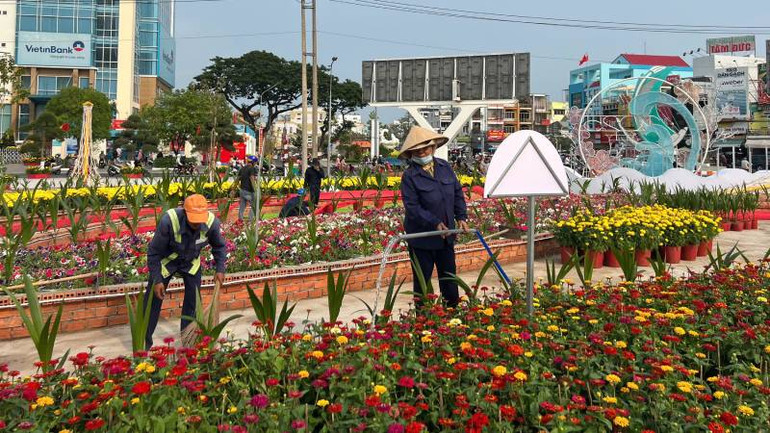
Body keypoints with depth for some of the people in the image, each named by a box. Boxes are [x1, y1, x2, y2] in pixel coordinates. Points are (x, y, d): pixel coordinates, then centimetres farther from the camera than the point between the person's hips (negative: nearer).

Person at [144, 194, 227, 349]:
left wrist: (220, 269, -13)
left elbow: (219, 246, -5)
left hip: (191, 262, 2)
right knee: (153, 300, 0)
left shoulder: (212, 222, -29)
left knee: (193, 301, 2)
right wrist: (157, 280, -22)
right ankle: (144, 342, 17)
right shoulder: (169, 221, -37)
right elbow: (154, 252, -23)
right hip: (166, 261, -2)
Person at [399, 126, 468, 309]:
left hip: (446, 233, 5)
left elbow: (457, 192, 10)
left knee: (449, 274, 18)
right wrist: (435, 223, -25)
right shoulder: (409, 176, -13)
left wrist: (461, 217, -1)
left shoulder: (445, 167, 4)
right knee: (422, 278, 7)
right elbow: (412, 207, -19)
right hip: (422, 236, -5)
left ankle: (453, 308, 33)